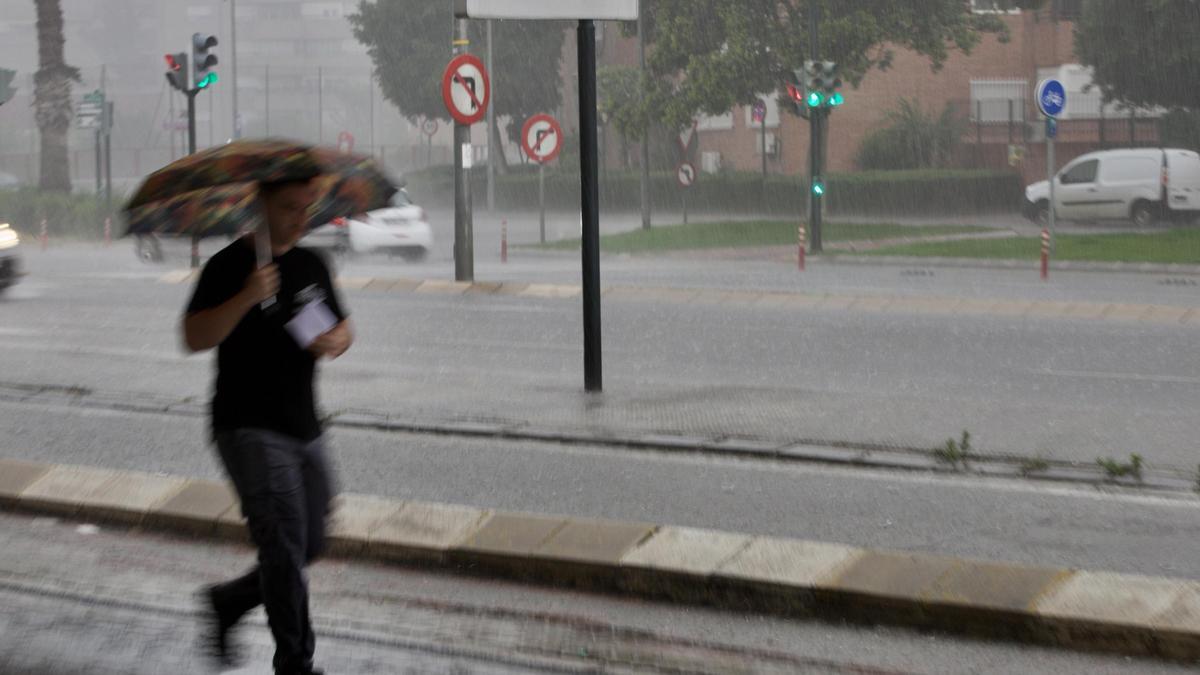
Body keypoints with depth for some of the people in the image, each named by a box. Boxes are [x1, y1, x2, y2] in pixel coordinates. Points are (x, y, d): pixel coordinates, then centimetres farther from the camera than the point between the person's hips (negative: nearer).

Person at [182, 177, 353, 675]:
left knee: (310, 546, 10)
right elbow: (195, 337, -18)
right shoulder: (229, 266, -9)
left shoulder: (311, 265, 12)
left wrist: (336, 342, -3)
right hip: (249, 430, -7)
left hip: (304, 429, 7)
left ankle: (228, 602, 32)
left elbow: (342, 326, 21)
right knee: (284, 543, -14)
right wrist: (246, 298, -31)